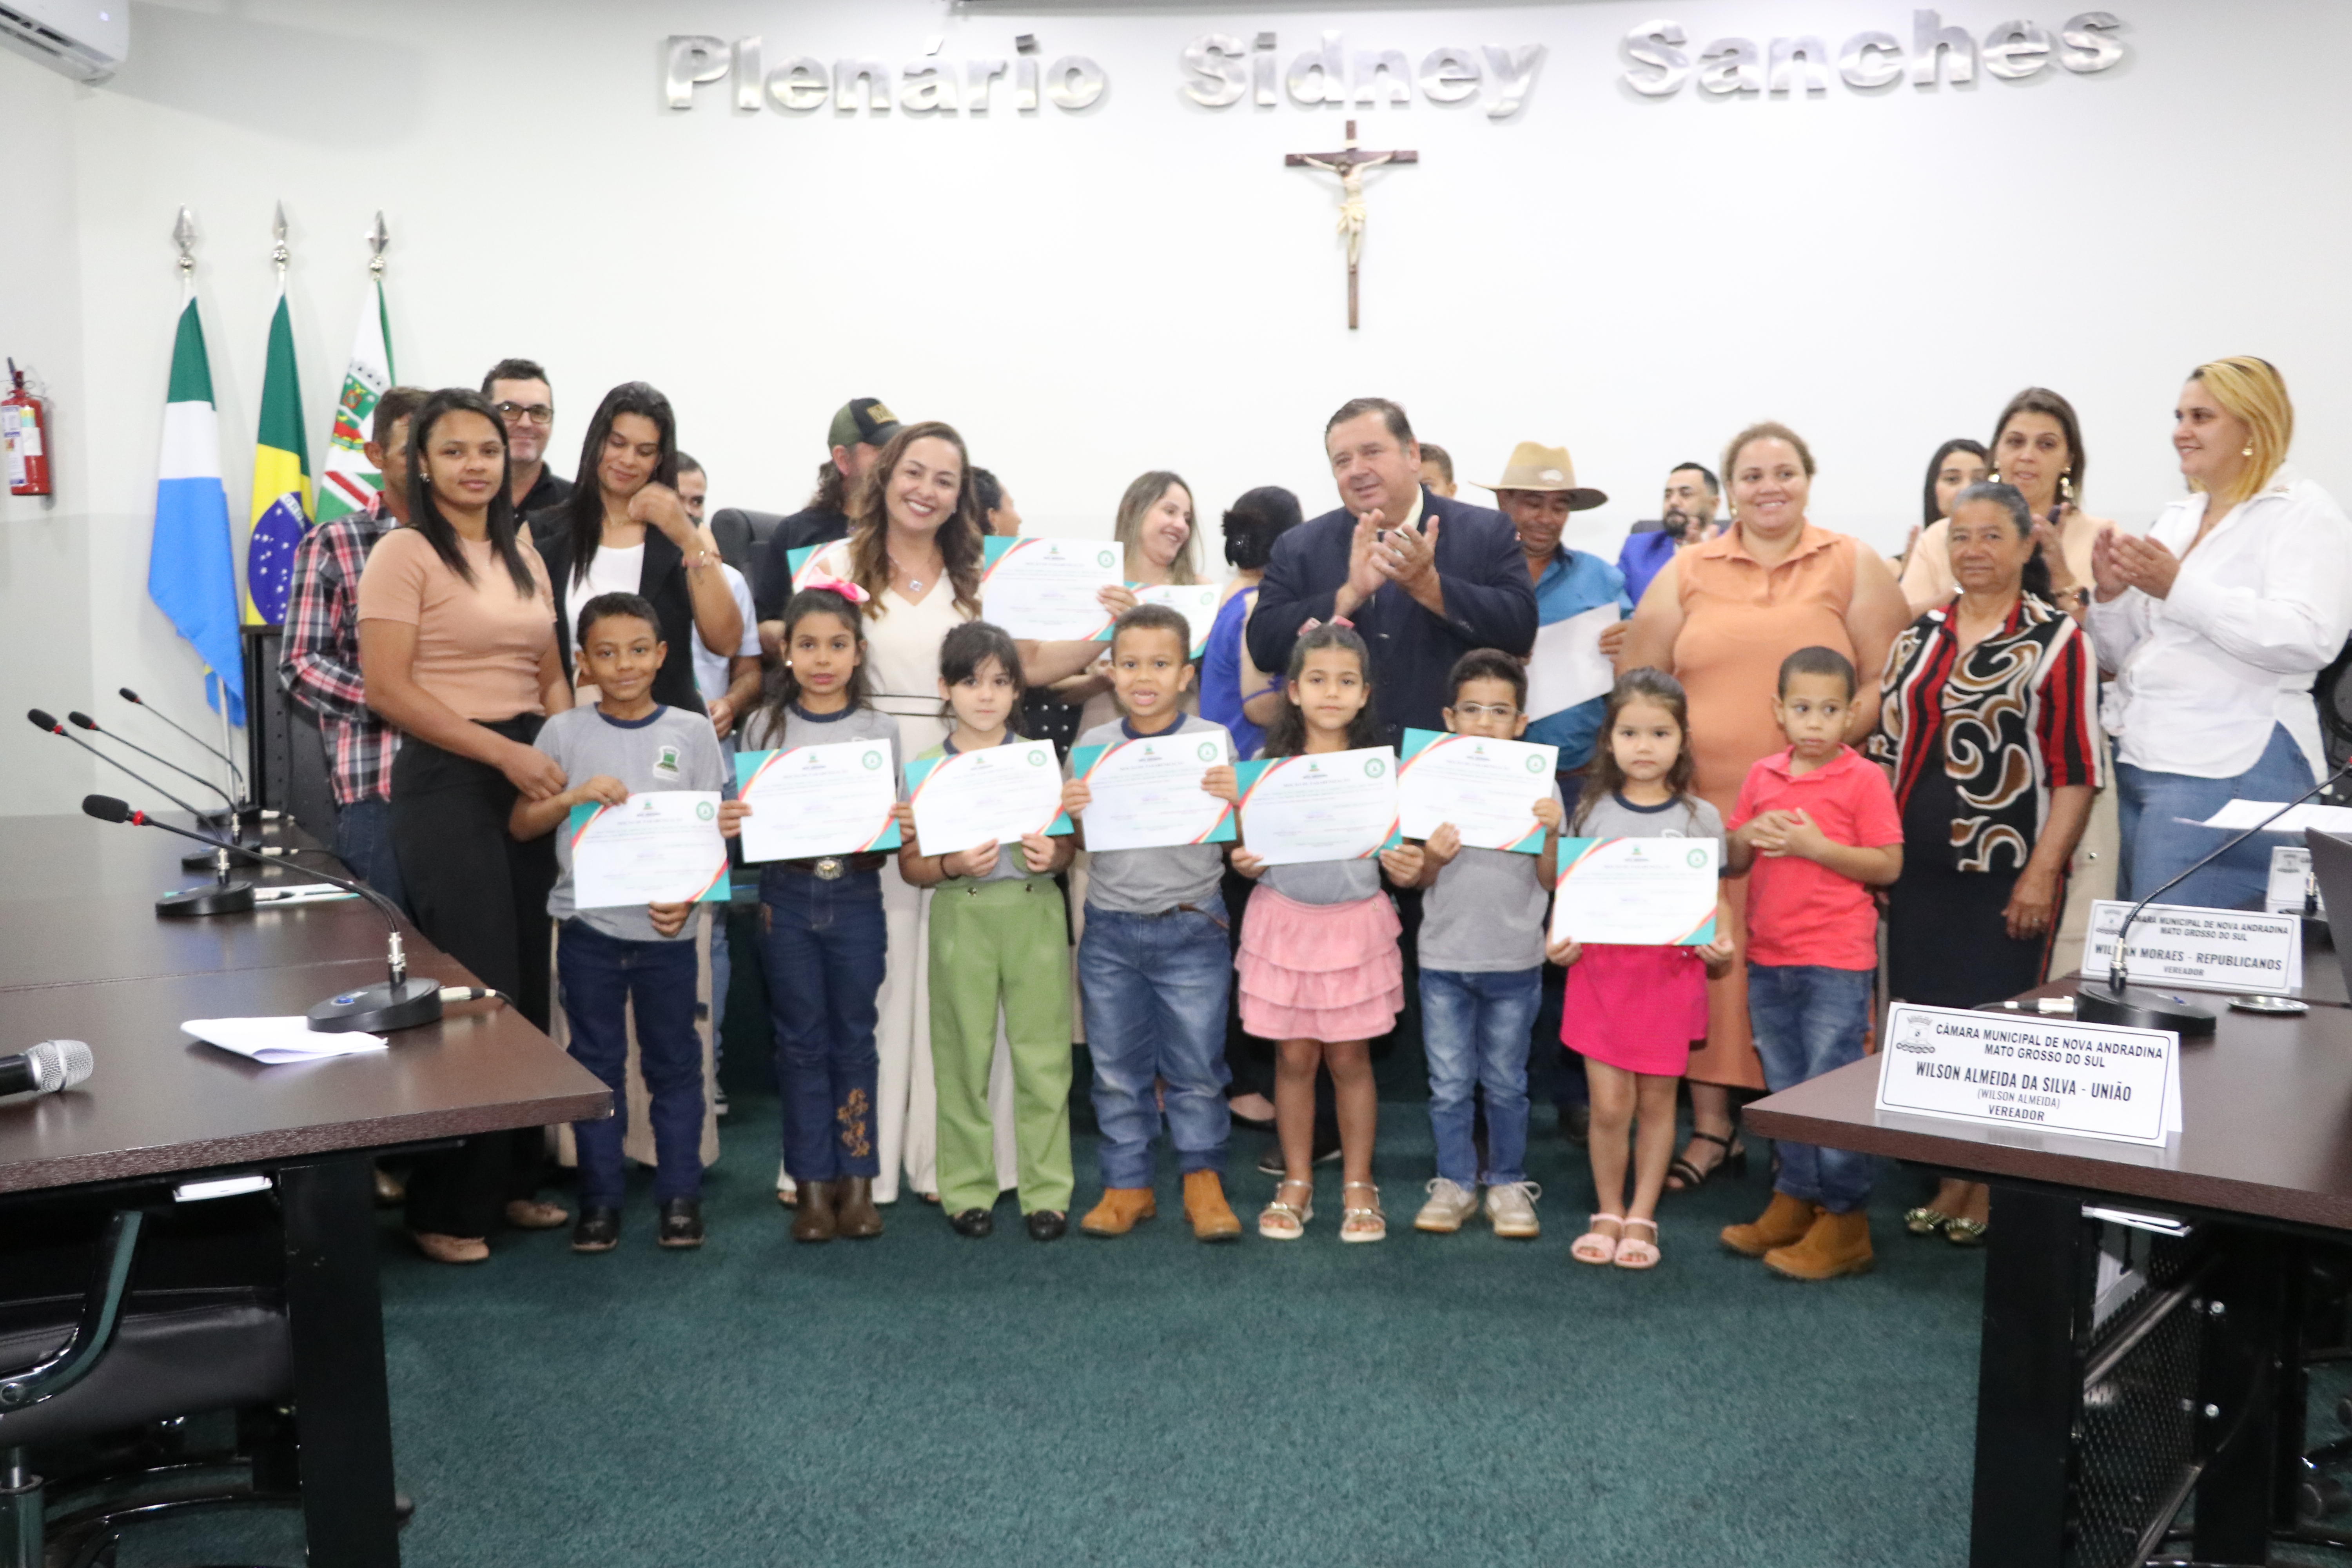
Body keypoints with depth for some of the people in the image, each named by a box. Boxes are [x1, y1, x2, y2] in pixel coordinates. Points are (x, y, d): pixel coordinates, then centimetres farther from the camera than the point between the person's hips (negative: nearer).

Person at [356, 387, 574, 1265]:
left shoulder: (522, 555, 14)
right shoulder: (404, 553, -6)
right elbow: (387, 687, -14)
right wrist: (503, 752, -17)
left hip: (529, 778, 7)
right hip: (446, 781, -6)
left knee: (528, 984, 9)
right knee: (473, 987, -6)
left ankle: (511, 1177, 22)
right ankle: (445, 1206, 7)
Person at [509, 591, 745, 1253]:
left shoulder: (692, 733, 0)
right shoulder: (564, 733, 1)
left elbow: (714, 833, 1)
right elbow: (520, 824, 2)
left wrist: (690, 897, -14)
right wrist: (575, 797, -15)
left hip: (666, 929, 0)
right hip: (588, 925, 1)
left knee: (674, 1062, 9)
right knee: (596, 1063, 9)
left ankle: (680, 1194, 20)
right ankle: (599, 1199, 20)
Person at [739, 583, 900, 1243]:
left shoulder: (880, 729, 3)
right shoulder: (765, 726, 4)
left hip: (856, 896, 0)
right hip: (787, 895, 0)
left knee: (853, 1039, 6)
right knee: (802, 1042, 5)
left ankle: (856, 1180, 15)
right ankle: (811, 1185, 13)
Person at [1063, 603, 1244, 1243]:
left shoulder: (1213, 743, -1)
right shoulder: (1093, 748, 5)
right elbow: (1078, 846, 9)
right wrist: (1068, 813, -12)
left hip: (1191, 929, -2)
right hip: (1110, 930, 2)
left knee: (1196, 1065, 4)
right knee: (1116, 1066, 9)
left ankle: (1203, 1182, 20)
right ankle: (1128, 1185, 22)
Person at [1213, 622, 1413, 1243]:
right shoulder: (1266, 764, -1)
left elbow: (1397, 854, 2)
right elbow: (1250, 855, 4)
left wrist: (1408, 869, -20)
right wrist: (1244, 862, -18)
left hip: (1356, 924, -1)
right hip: (1284, 922, 1)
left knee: (1350, 1058, 6)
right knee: (1294, 1057, 7)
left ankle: (1359, 1187, 20)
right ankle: (1297, 1185, 22)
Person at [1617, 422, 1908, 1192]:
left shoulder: (1853, 566, 7)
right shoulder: (1687, 571, 11)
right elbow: (1638, 682, 11)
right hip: (1703, 805, 2)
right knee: (1707, 961, 3)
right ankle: (1711, 1126, 15)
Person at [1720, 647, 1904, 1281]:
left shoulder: (1864, 779, -6)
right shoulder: (1762, 776, 9)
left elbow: (1889, 866, -9)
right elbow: (1733, 860, 14)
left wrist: (1816, 846, -17)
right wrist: (1748, 836, -8)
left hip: (1835, 963, -6)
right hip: (1768, 957, 6)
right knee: (1785, 1089, 15)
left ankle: (1843, 1222, 6)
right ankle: (1793, 1202, 27)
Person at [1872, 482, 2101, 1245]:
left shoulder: (2056, 640, -4)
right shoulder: (1919, 636, 11)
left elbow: (2076, 772, -8)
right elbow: (1885, 749, 15)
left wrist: (2042, 873, -13)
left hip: (2005, 874, -5)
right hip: (1919, 868, 5)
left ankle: (1990, 1192, 16)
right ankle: (1951, 1182, 22)